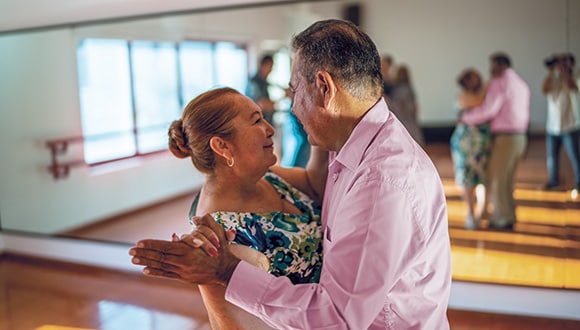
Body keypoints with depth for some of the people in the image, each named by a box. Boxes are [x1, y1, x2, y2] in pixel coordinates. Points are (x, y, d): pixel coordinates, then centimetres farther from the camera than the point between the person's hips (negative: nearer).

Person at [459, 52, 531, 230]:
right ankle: (509, 214, 22)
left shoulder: (499, 83, -11)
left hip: (505, 137, -9)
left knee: (496, 179, 1)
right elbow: (524, 113, 19)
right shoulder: (521, 84, 16)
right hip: (520, 136, 9)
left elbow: (489, 110, -19)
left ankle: (503, 218, 6)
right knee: (508, 178, 16)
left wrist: (466, 117, -9)